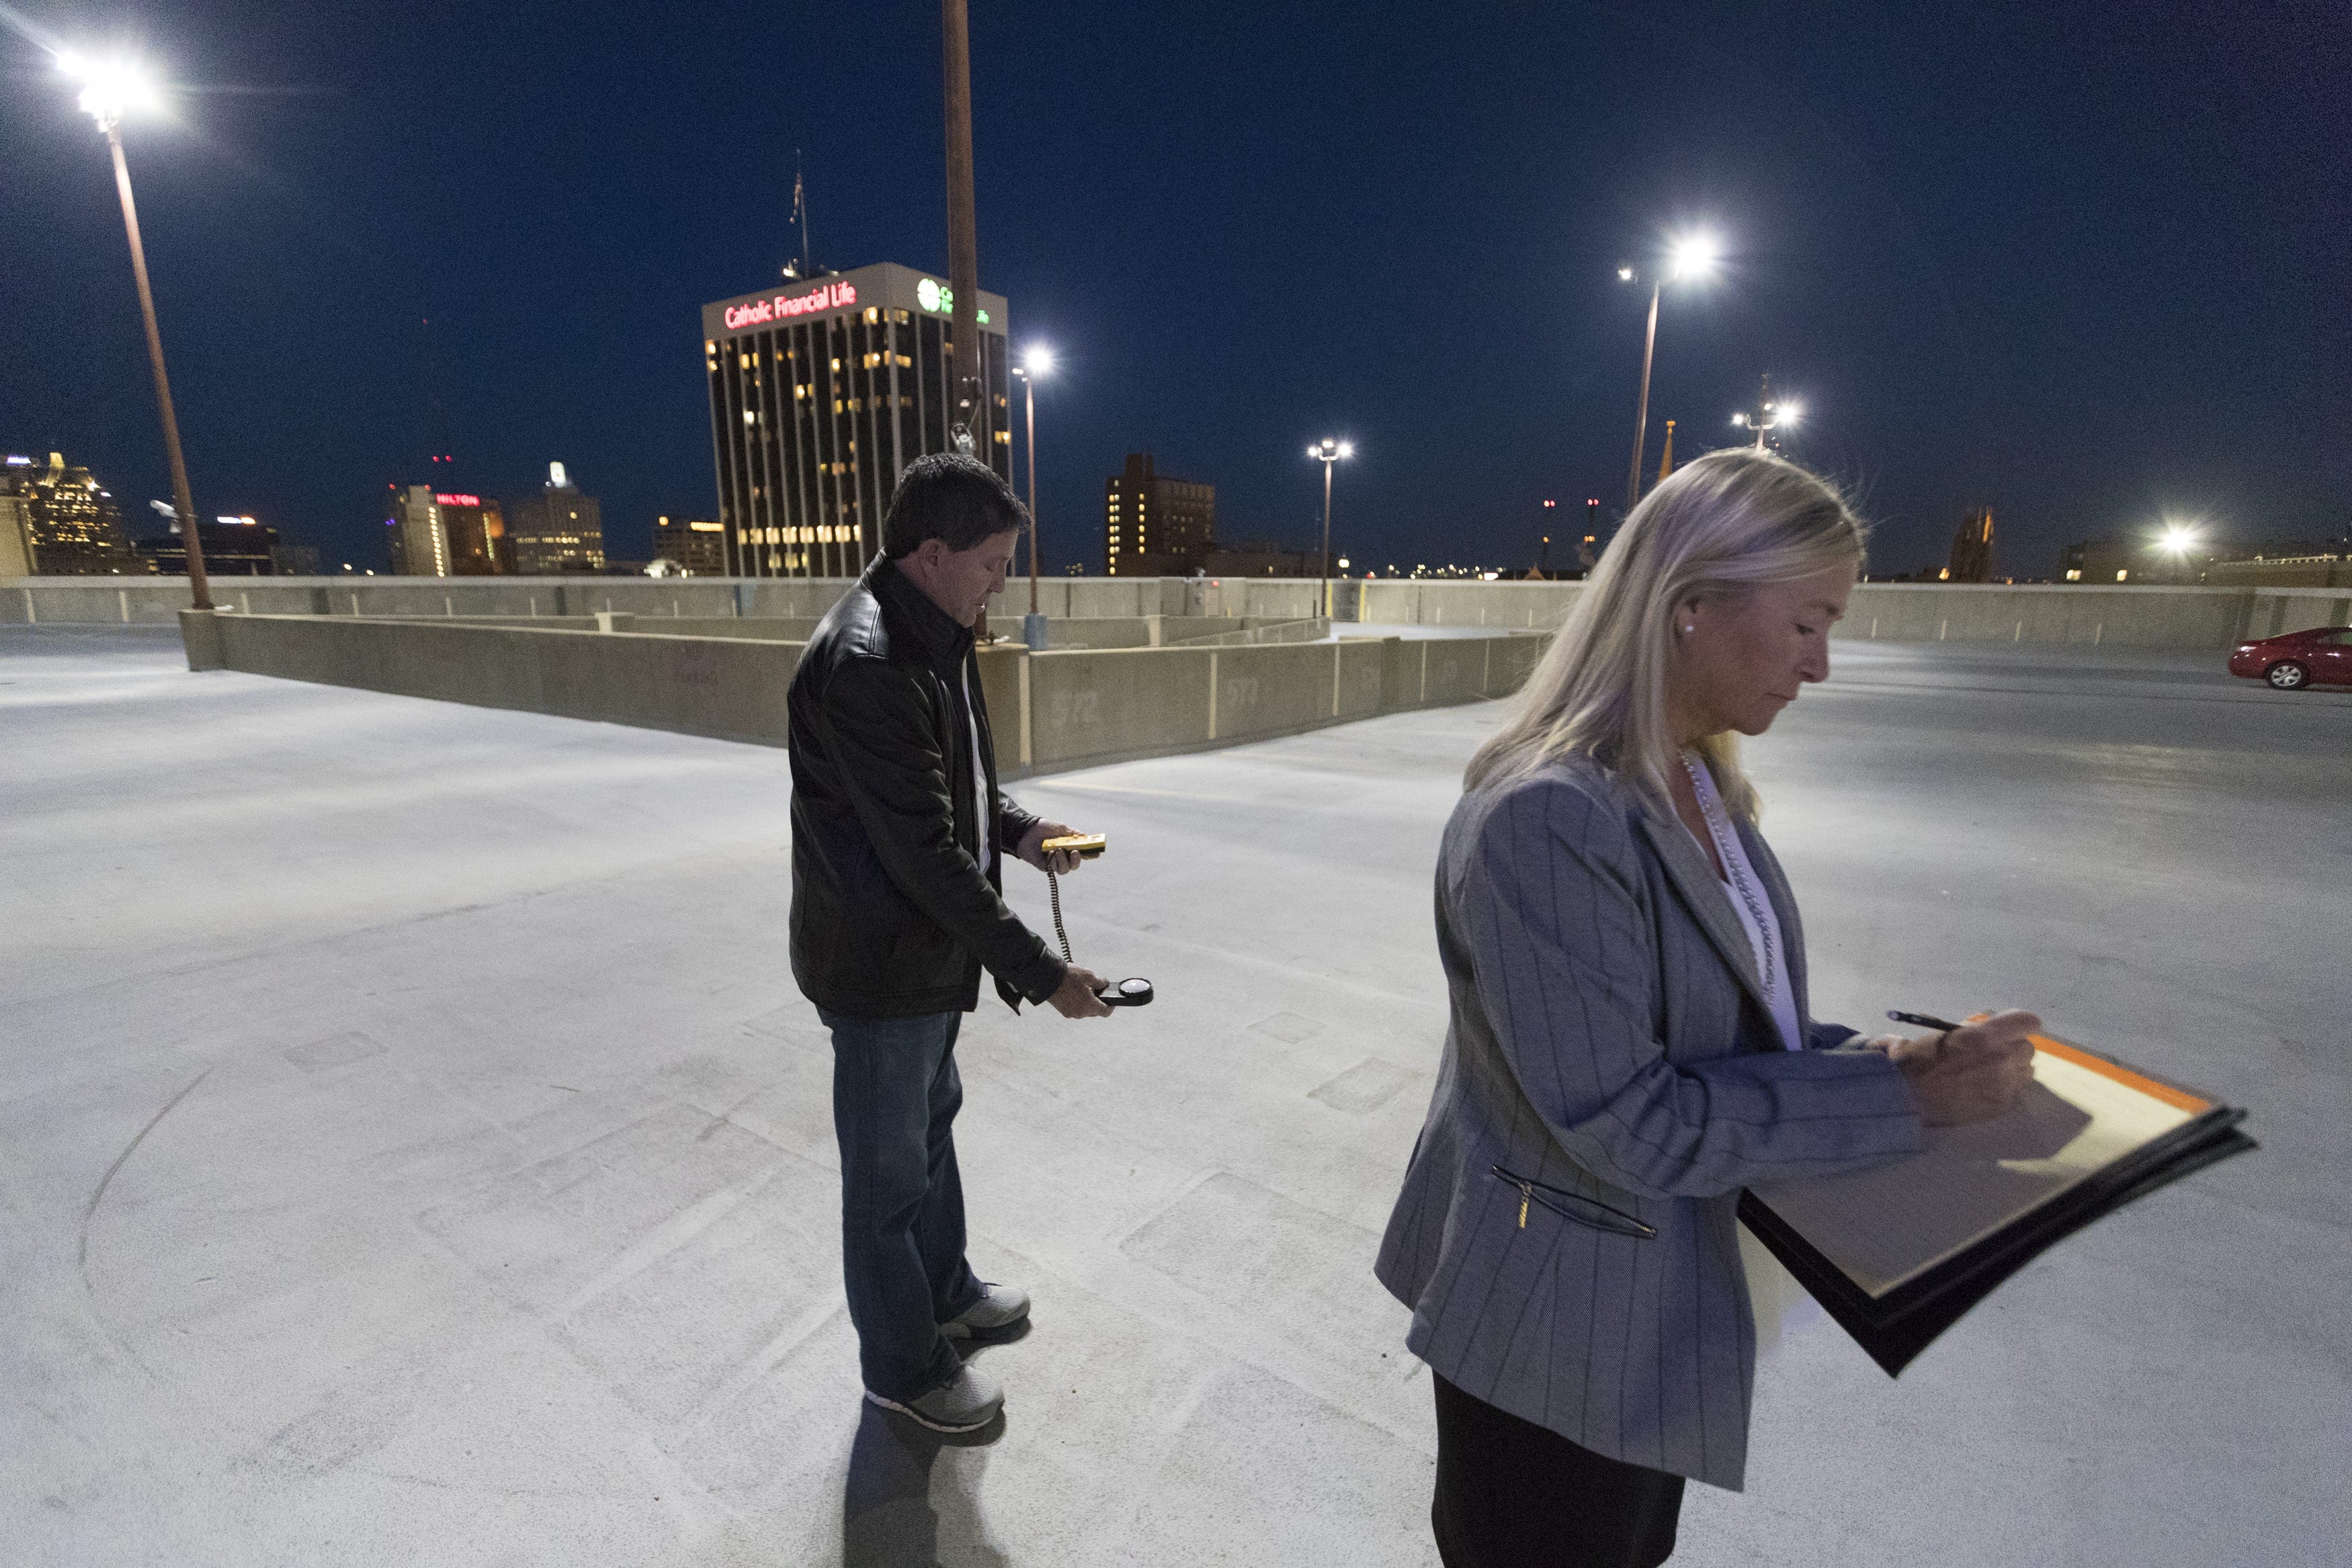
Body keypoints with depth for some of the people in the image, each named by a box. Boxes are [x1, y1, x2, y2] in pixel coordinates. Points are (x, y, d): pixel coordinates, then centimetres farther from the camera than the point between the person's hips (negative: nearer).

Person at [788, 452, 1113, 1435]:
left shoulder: (933, 637, 5)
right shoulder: (862, 663, -28)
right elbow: (925, 853, -29)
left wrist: (1018, 831, 1)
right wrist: (1038, 972, -24)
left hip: (928, 947, 10)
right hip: (878, 964, -10)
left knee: (932, 1121, 26)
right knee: (888, 1169, 10)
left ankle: (945, 1293, 49)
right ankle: (904, 1367, 34)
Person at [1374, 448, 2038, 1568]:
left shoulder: (1701, 789, 0)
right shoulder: (1545, 821, -30)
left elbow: (1727, 1022, 8)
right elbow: (1633, 1125, -27)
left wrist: (1871, 1057, -7)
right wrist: (1901, 1097, -20)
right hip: (1562, 1333, -8)